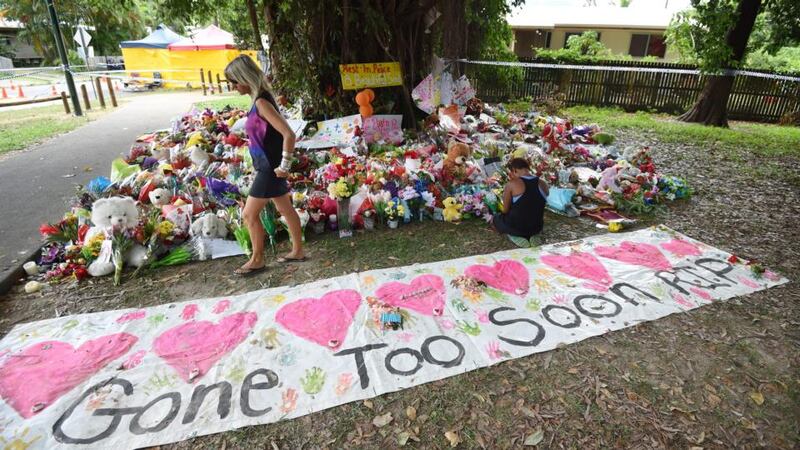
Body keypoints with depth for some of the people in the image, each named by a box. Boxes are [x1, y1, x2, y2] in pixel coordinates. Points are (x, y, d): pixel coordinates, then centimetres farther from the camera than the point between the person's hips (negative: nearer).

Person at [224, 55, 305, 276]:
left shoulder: (261, 102, -20)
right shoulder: (260, 99, 8)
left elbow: (289, 135, -27)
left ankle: (257, 260, 16)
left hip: (270, 168, -9)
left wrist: (284, 166, -21)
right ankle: (298, 251, 28)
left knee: (249, 214, 1)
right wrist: (281, 165, 15)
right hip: (269, 166, 9)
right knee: (286, 209, 16)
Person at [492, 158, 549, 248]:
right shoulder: (543, 184, -4)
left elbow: (505, 210, -7)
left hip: (516, 227, -4)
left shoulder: (511, 185, -16)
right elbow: (536, 206, 10)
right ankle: (531, 236, 10)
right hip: (537, 228, 4)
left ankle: (515, 236, 3)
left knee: (495, 219, 28)